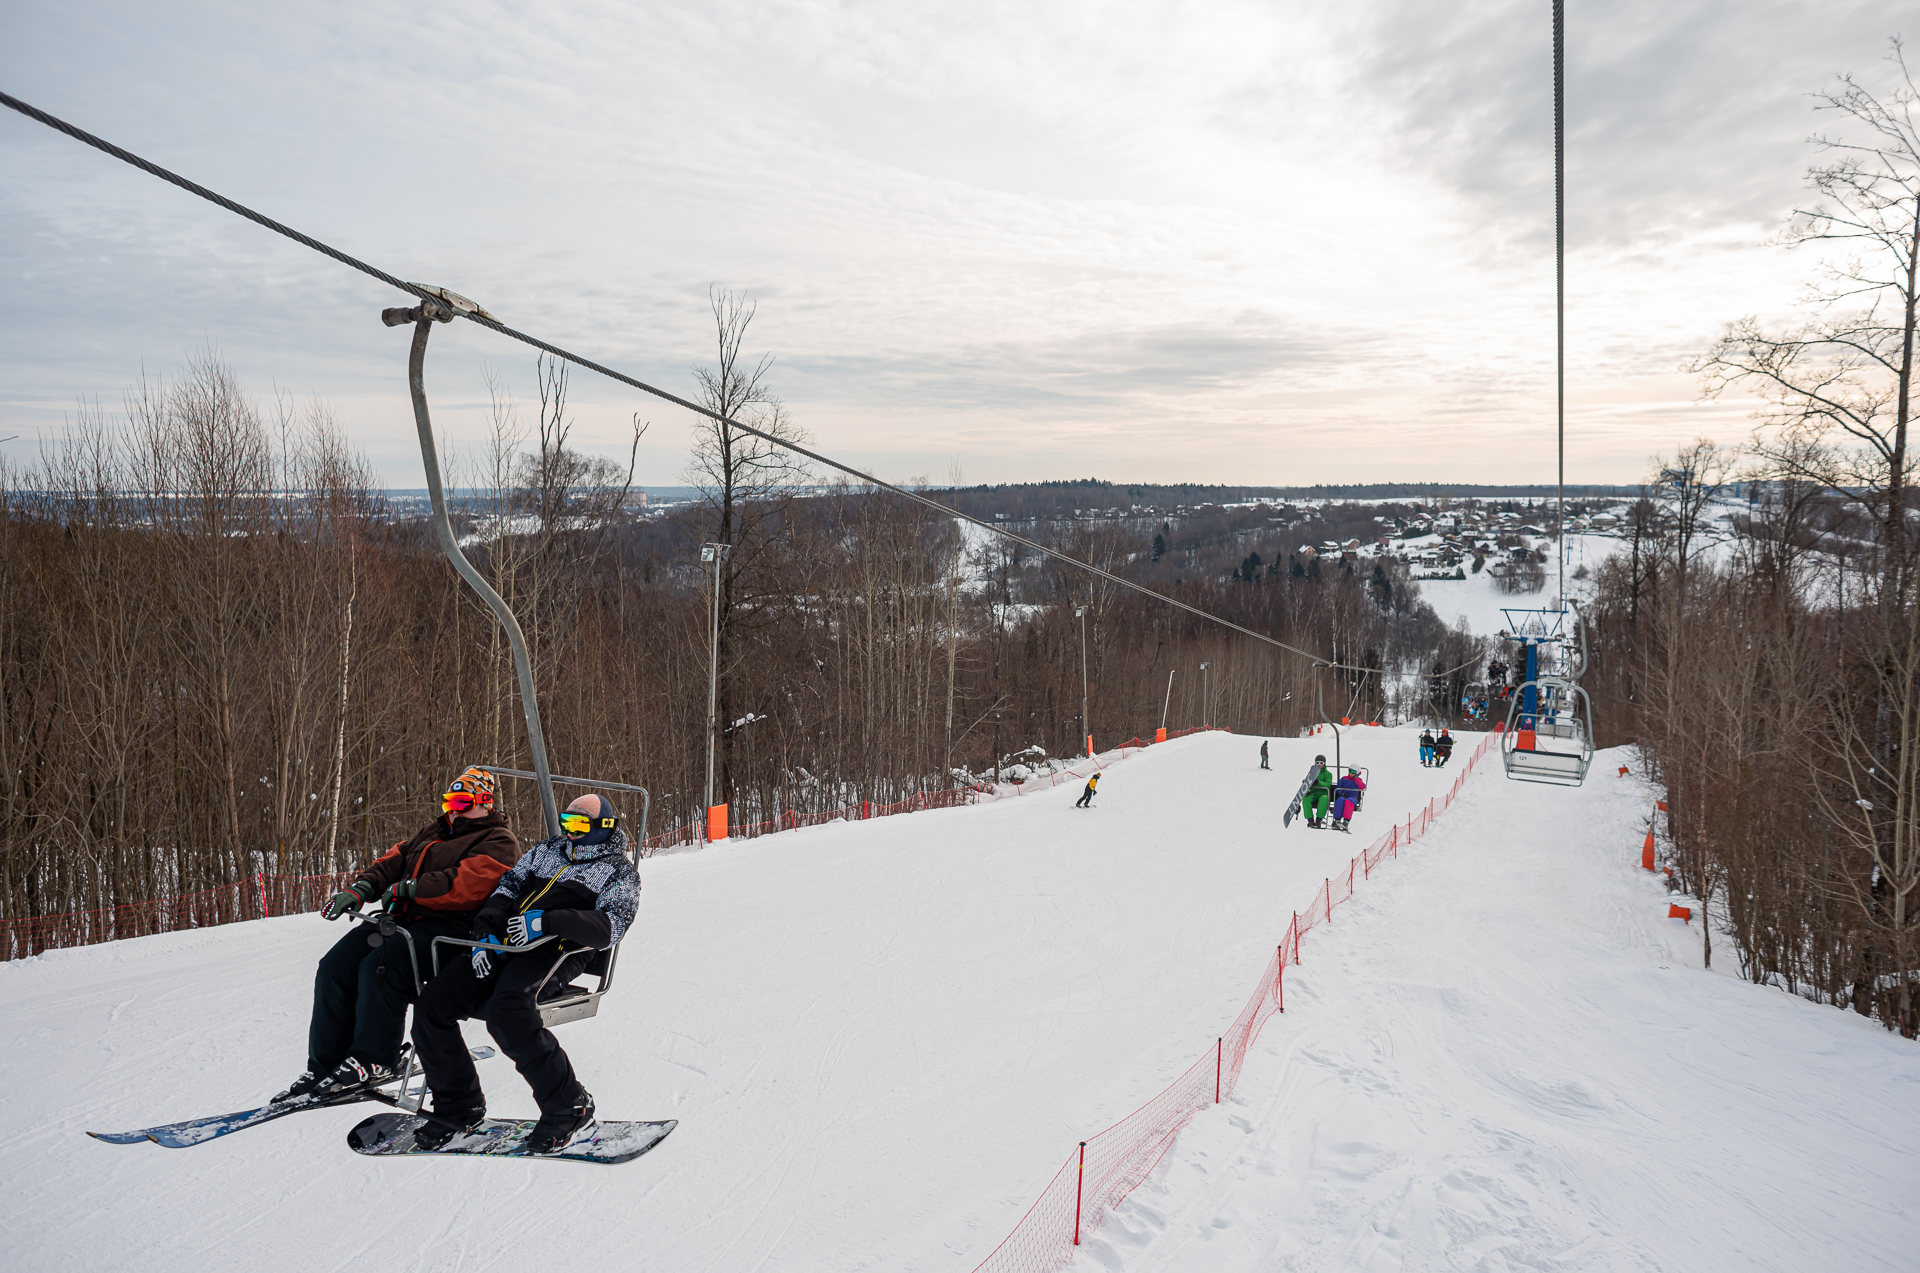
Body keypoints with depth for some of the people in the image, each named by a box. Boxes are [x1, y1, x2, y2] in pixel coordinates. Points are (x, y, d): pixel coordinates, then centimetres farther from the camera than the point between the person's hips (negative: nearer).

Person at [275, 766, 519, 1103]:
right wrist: (362, 888, -2)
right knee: (334, 967, -7)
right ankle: (324, 1064, 2)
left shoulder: (499, 844, -3)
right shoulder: (434, 832, 27)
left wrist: (408, 889, -17)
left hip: (448, 926, -9)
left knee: (380, 966, -30)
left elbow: (468, 884, -20)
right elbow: (397, 858, 17)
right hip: (402, 919, 9)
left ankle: (373, 1061, -17)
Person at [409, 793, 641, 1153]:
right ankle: (459, 1105, 10)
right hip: (503, 944, 7)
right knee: (432, 1008, -11)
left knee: (505, 1009, -34)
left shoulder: (619, 871, 9)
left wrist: (546, 921, -20)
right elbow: (508, 887, 21)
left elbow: (611, 927, -8)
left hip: (559, 950, -6)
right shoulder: (547, 851, 28)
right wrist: (486, 932, -1)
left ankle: (569, 1109, -23)